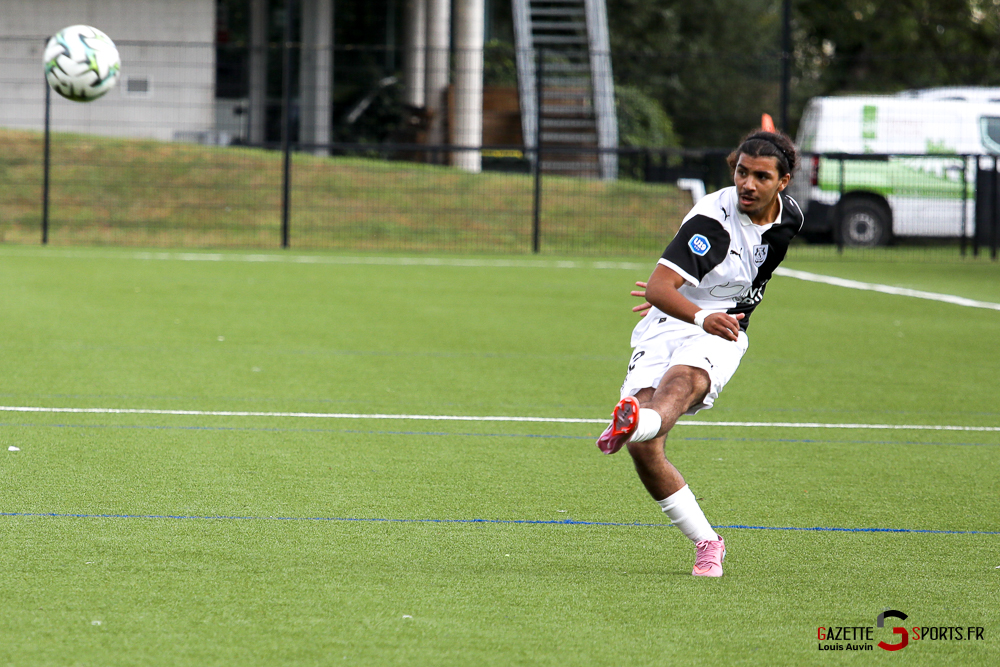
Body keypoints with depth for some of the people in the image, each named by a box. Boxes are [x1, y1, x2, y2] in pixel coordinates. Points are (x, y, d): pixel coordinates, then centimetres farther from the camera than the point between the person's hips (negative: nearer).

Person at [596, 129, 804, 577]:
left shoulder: (788, 217, 3)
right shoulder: (714, 217, -17)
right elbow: (658, 288, -27)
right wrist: (701, 316, -47)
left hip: (719, 334, 2)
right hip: (667, 324, -2)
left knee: (683, 380, -36)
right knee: (644, 451, -19)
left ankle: (634, 423, -69)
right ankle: (706, 542, -4)